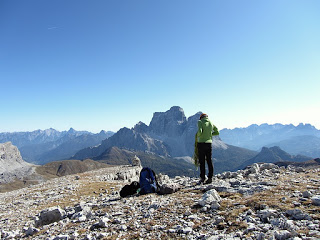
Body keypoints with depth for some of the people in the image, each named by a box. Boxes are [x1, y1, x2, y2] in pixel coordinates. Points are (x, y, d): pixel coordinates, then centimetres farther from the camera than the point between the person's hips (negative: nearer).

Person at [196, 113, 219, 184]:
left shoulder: (200, 122, -5)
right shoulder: (211, 123, 10)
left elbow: (200, 131, -20)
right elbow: (217, 132, 17)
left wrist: (198, 135, 1)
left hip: (201, 143, -4)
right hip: (209, 143, 4)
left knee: (202, 161, 0)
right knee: (209, 161, 7)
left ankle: (202, 178, 3)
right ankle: (210, 178, 10)